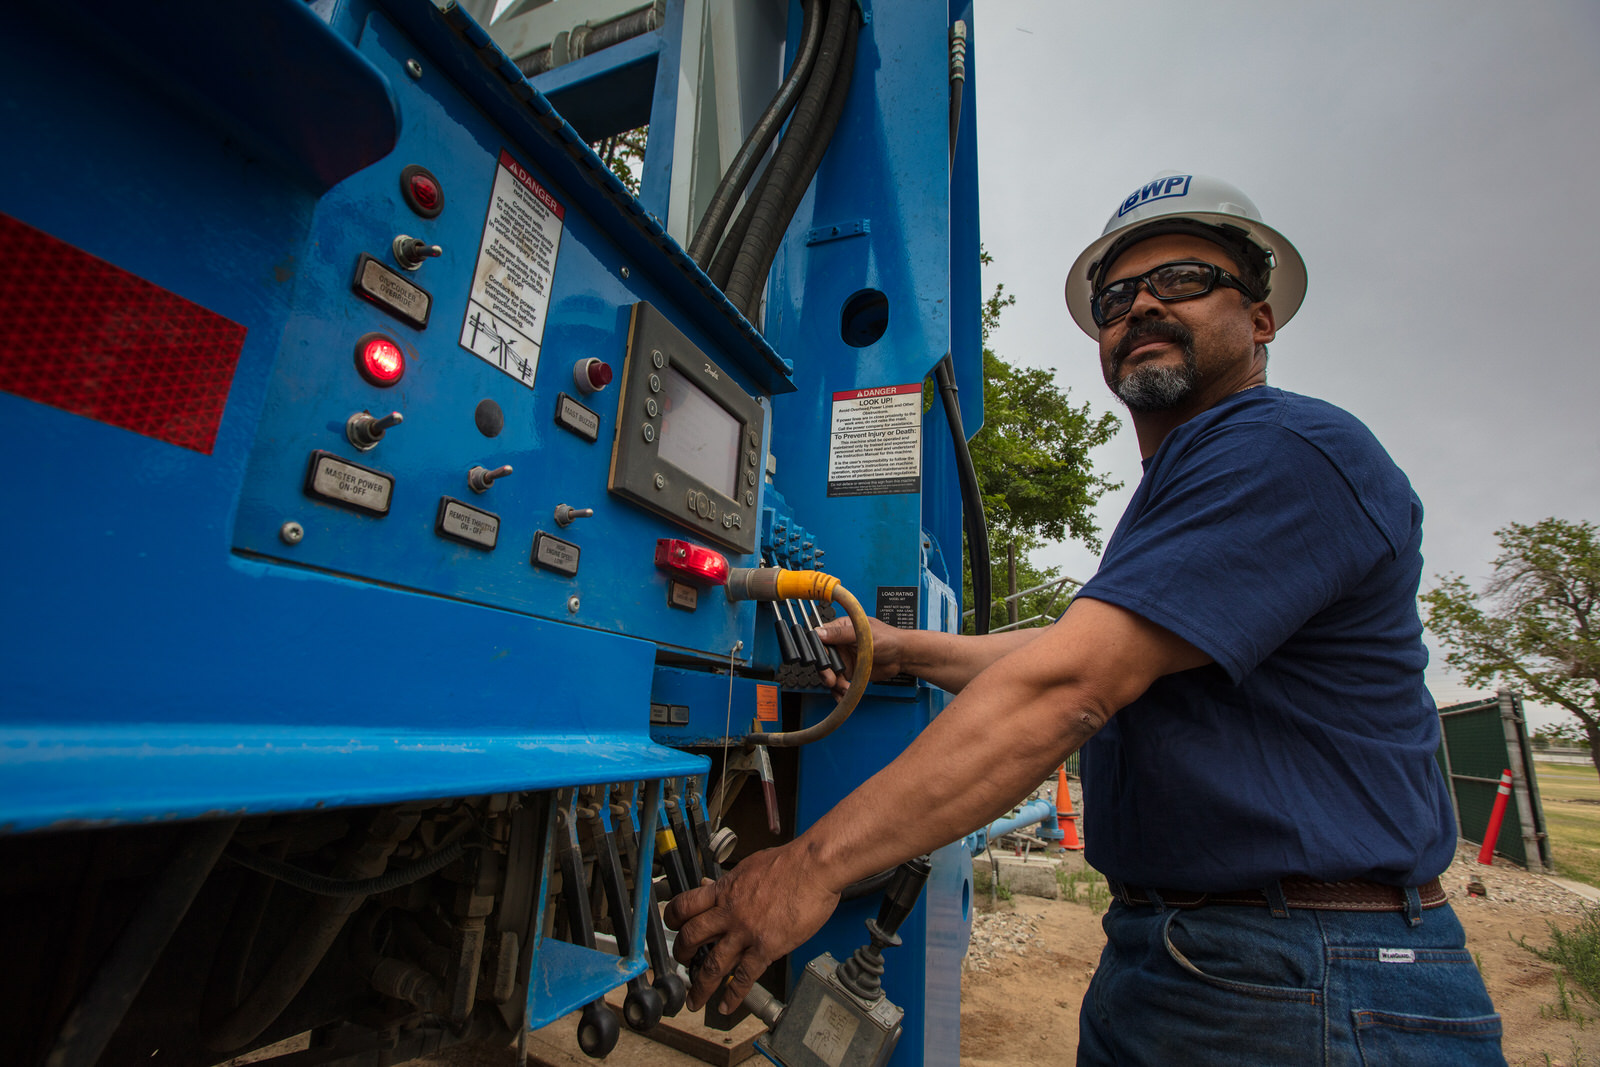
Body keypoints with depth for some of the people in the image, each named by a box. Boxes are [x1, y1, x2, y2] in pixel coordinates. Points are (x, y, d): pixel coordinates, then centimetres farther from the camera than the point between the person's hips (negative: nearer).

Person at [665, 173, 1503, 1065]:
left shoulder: (1290, 450, -19)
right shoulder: (1170, 504, 15)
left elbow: (1069, 689, -29)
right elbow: (1088, 652, 16)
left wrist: (816, 863, -28)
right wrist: (909, 649, 7)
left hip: (1309, 994, -9)